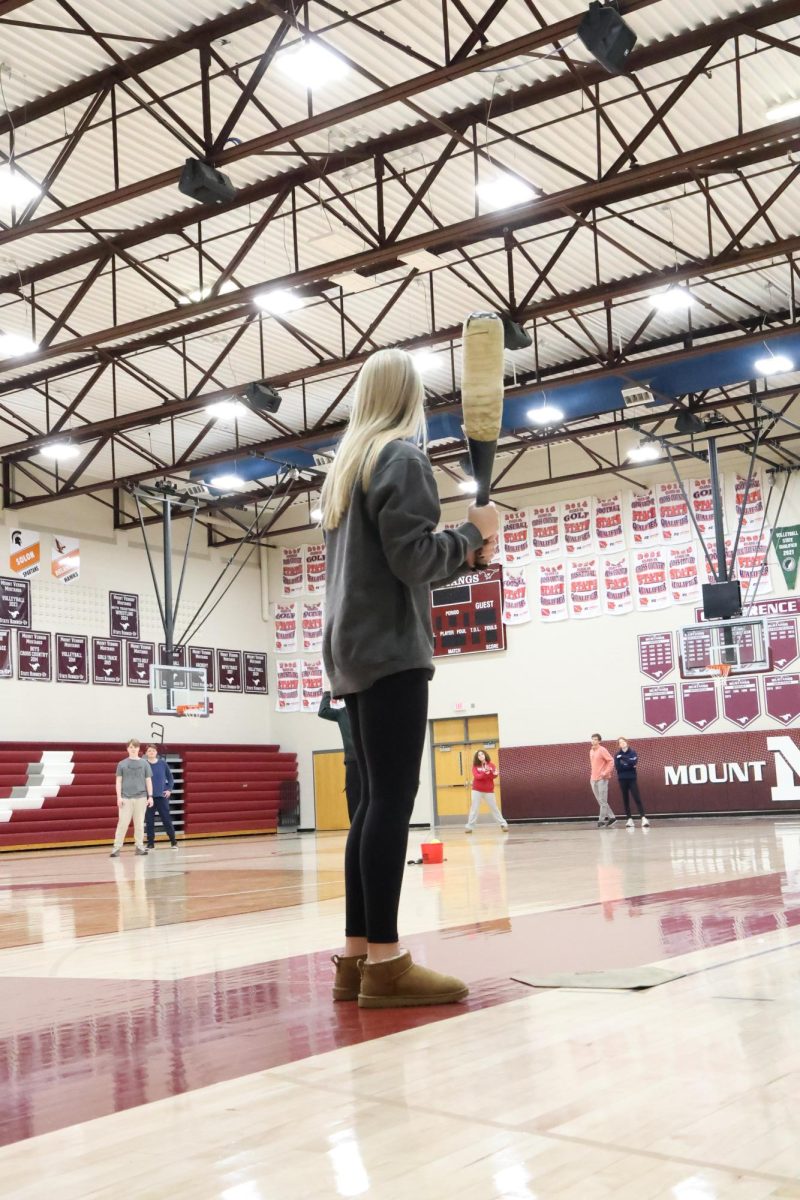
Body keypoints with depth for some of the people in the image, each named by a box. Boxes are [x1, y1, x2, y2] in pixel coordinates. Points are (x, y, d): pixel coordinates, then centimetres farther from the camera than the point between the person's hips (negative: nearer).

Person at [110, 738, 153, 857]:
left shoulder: (144, 763, 7)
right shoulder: (122, 764, 5)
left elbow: (148, 780, 8)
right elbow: (118, 781, 5)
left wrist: (150, 796, 2)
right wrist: (119, 797, -4)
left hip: (141, 797, 1)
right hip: (126, 798, -1)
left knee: (139, 823, 5)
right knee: (123, 823, -4)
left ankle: (139, 847, 12)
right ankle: (117, 847, -1)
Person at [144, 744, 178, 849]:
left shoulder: (163, 763, 2)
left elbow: (170, 777, 9)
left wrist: (169, 789, -2)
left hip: (162, 796, 0)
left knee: (167, 819, 2)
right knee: (149, 821, 4)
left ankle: (173, 842, 13)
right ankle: (151, 843, 13)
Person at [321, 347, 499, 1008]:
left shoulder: (346, 467, 22)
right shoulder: (403, 457, -4)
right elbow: (412, 557, -14)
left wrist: (461, 554, 19)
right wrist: (473, 532, 0)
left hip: (355, 651, 9)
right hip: (391, 650, -9)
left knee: (375, 800, 6)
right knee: (393, 799, -12)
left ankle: (357, 955, 5)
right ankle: (384, 960, -15)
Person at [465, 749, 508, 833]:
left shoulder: (491, 765, 0)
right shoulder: (475, 766, -3)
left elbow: (494, 776, -10)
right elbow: (476, 776, -17)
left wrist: (489, 772, -30)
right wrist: (485, 773, -31)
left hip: (489, 790, 1)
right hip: (477, 790, 0)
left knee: (494, 808, 4)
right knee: (474, 808, 0)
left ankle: (503, 824, 10)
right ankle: (469, 826, 3)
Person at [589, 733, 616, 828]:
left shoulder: (602, 750, -8)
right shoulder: (591, 751, 15)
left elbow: (611, 761, -13)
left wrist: (606, 772, -17)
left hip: (601, 779, -8)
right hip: (593, 779, 8)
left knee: (603, 801, -6)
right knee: (600, 801, 9)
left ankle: (602, 821, -5)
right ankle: (611, 817, 17)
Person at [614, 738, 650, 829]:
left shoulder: (633, 752, 3)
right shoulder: (617, 755, 5)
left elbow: (633, 762, -15)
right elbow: (617, 767, -7)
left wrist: (623, 757, -13)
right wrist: (629, 766, -12)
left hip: (632, 779, -2)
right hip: (622, 779, 2)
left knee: (637, 798, -11)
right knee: (625, 799, 3)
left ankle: (643, 818, -17)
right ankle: (629, 819, 8)